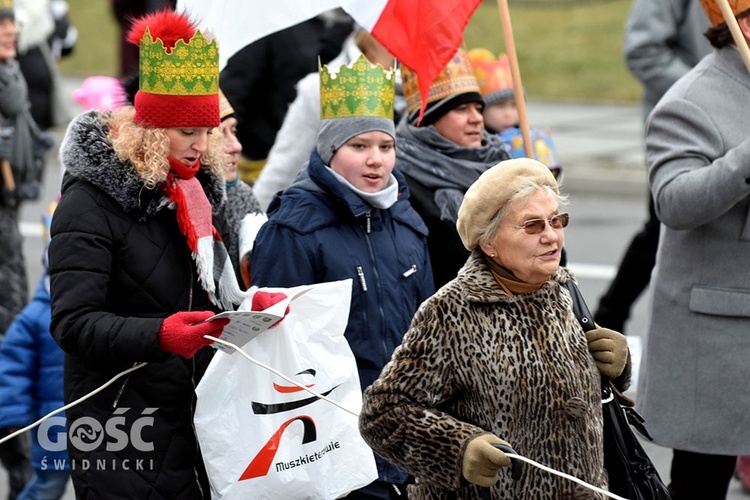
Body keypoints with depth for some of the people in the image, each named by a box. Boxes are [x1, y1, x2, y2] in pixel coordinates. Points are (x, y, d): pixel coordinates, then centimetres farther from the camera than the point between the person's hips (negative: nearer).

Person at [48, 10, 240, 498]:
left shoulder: (200, 192, 12)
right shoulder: (91, 203, -10)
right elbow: (73, 322, -18)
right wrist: (158, 335, -33)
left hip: (198, 417, 7)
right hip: (119, 429, -6)